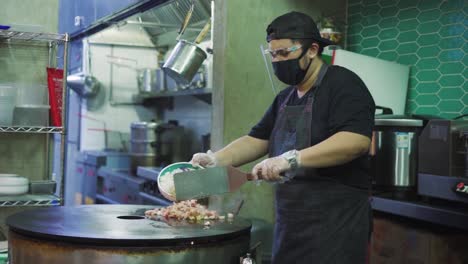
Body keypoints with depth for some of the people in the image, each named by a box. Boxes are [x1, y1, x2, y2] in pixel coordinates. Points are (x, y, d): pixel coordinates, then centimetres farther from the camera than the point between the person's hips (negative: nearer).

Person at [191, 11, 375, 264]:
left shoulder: (343, 85, -10)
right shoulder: (285, 97, 16)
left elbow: (356, 140, -24)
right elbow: (258, 139, 16)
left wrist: (293, 159, -30)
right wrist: (215, 160, 0)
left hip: (335, 220, -7)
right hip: (290, 219, 8)